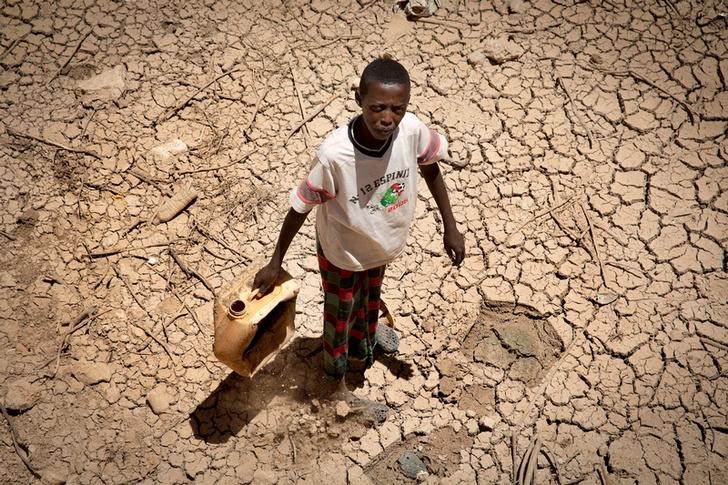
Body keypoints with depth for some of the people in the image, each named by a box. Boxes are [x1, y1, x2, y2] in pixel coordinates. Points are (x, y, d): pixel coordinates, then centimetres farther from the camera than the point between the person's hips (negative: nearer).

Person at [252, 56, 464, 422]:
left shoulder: (412, 130, -27)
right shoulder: (334, 154, -39)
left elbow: (431, 169, -5)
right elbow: (301, 207, -24)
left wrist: (450, 228, 1)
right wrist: (276, 262, -12)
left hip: (380, 244, 4)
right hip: (342, 252, -4)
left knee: (369, 299, 32)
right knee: (340, 315, 21)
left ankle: (362, 348, 65)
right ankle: (338, 386, 49)